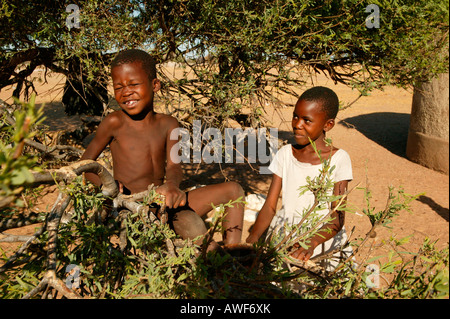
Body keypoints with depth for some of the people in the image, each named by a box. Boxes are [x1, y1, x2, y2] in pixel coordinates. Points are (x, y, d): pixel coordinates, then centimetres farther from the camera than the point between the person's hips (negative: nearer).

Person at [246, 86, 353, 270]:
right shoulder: (285, 154, 4)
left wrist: (312, 242, -32)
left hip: (323, 237, -2)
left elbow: (338, 219, -11)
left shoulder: (338, 159, -6)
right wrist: (253, 236, -19)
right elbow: (270, 206, 0)